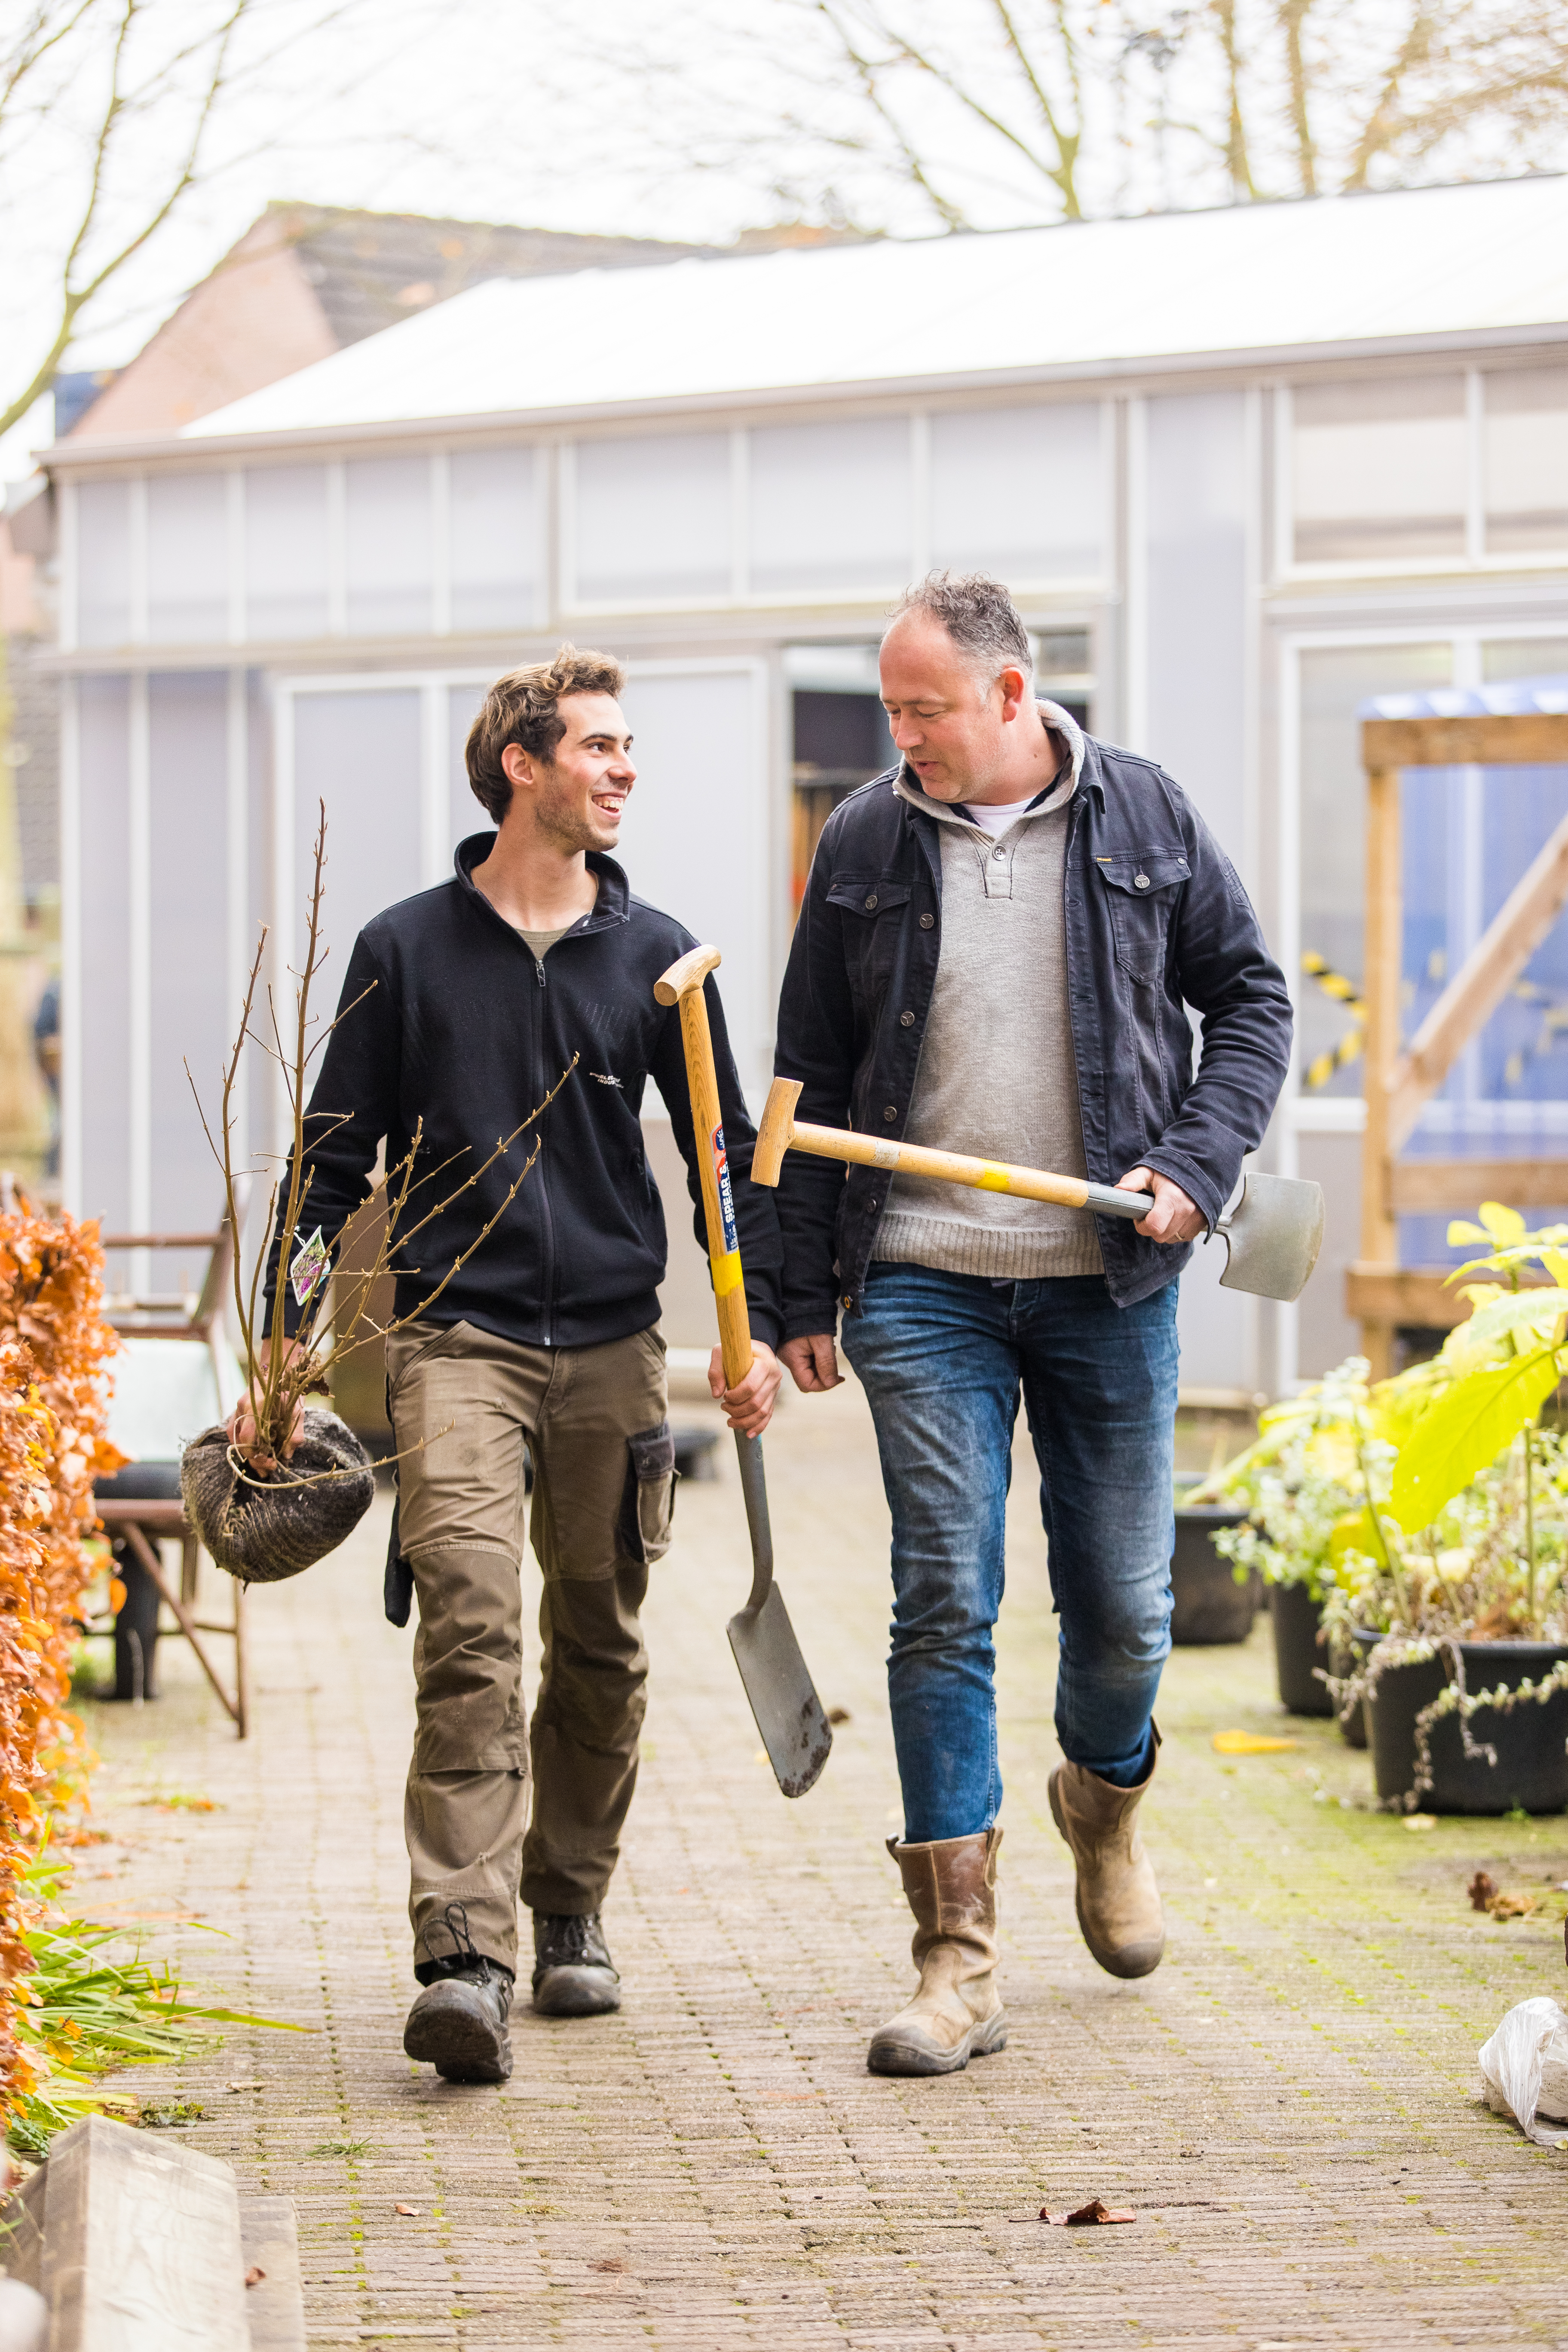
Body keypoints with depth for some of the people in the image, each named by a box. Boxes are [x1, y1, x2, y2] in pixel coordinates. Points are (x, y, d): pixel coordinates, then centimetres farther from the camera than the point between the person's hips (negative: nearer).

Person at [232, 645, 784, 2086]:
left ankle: (569, 1916, 26)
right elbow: (335, 1157, 7)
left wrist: (759, 1324, 1)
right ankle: (464, 1960, -23)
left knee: (600, 1646, 8)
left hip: (612, 1341, 3)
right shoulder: (407, 951, 3)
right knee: (469, 1626, -17)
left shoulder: (652, 953, 8)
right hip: (457, 1333, -3)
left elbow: (727, 1148, 12)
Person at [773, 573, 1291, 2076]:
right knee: (943, 1606, -7)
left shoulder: (1141, 816, 2)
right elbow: (812, 1080, 8)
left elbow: (1249, 996, 9)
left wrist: (1196, 1166, -6)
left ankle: (1104, 1800, 40)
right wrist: (804, 1292, 5)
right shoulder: (863, 845, 3)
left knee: (1121, 1610, 7)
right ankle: (957, 1960, -5)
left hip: (1108, 1280, 0)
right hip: (925, 1286, 0)